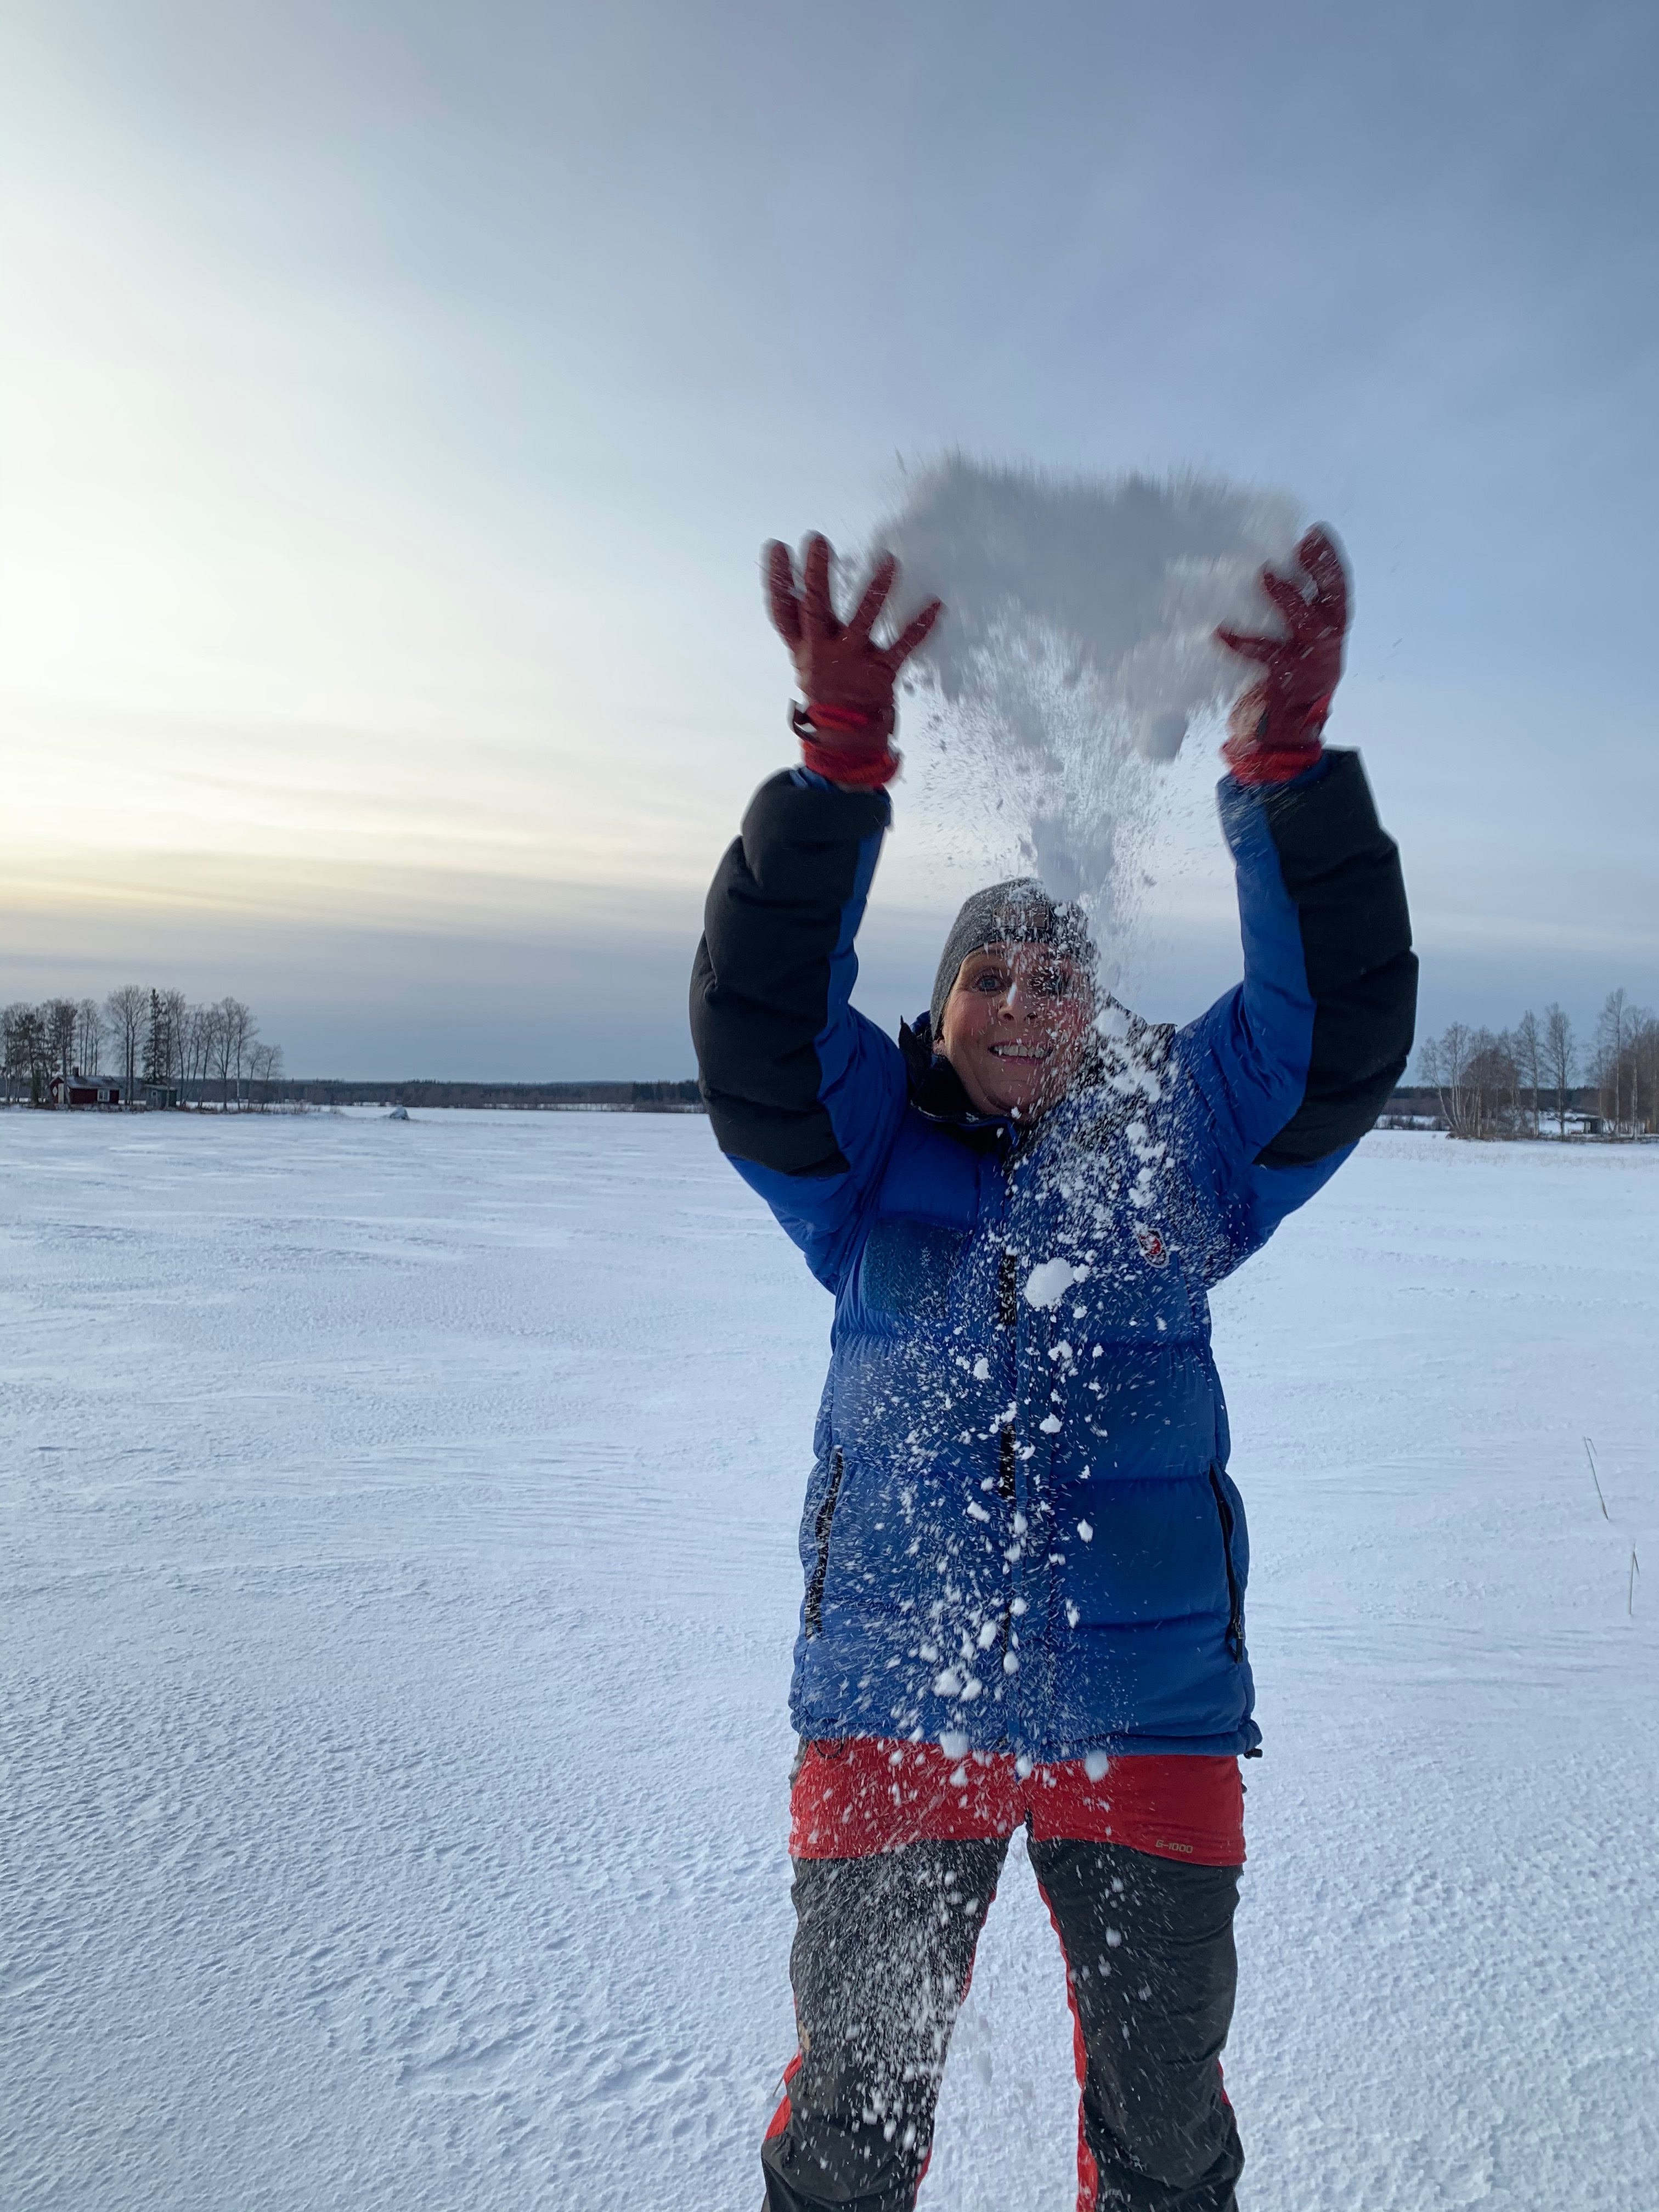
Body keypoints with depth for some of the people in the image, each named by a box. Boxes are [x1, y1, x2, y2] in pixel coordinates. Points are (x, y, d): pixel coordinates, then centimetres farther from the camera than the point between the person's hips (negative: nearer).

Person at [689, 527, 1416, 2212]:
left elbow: (1340, 1029, -8)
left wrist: (1285, 760, -21)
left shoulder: (1183, 1146, 4)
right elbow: (758, 1019, -14)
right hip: (894, 1701, -1)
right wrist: (842, 751, -25)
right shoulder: (867, 1157, 1)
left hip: (1148, 1710, 1)